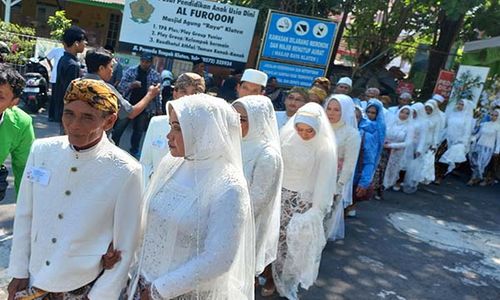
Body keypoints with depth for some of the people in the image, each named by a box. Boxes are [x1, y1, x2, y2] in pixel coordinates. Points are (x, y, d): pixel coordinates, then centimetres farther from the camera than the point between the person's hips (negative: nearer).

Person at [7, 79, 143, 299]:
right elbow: (24, 216, 1)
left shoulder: (126, 173, -20)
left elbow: (125, 247, -12)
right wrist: (19, 272, 6)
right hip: (33, 281, 4)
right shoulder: (42, 150, -8)